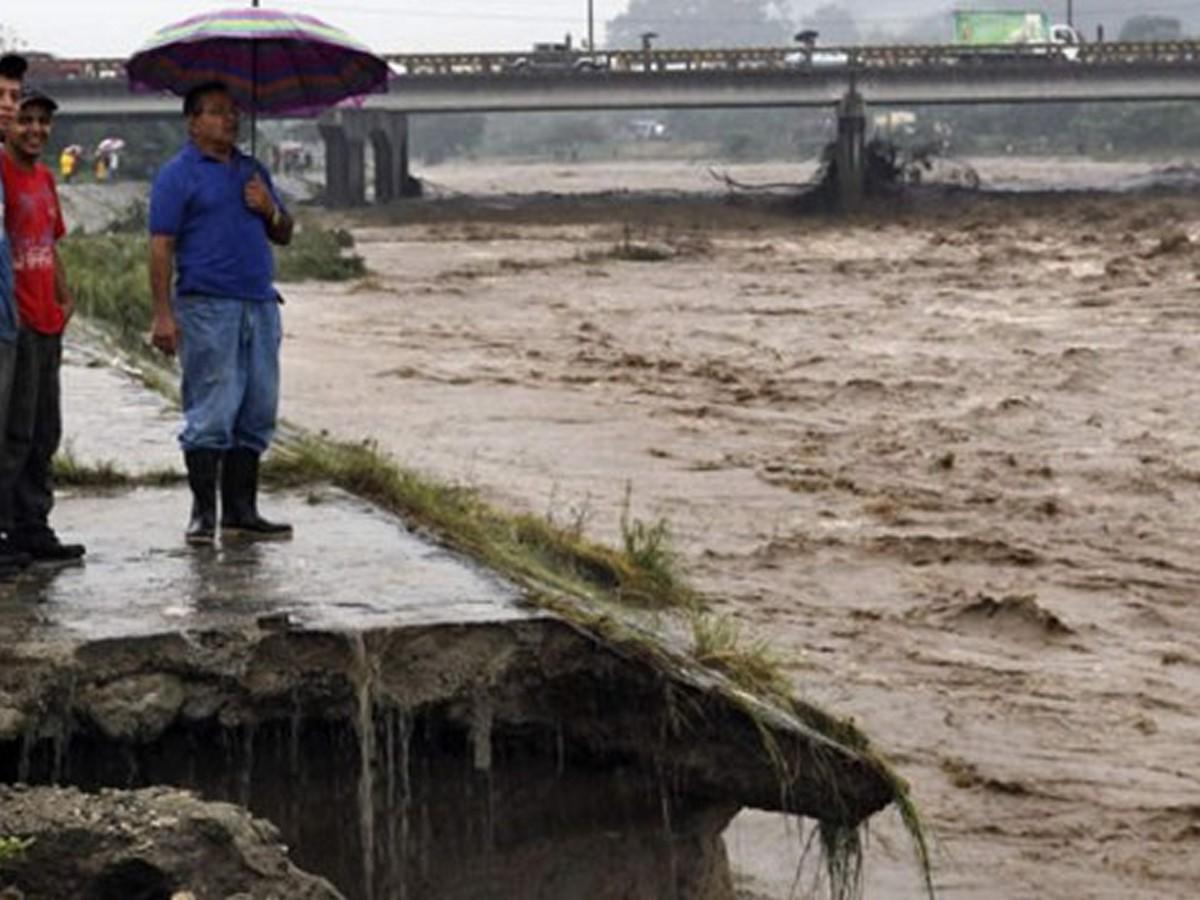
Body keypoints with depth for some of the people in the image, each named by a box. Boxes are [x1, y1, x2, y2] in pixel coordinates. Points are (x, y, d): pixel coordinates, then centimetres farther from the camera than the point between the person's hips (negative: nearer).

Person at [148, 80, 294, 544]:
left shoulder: (253, 171, 19)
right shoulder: (177, 175, -2)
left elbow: (283, 234, 22)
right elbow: (161, 248, -7)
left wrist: (270, 210, -1)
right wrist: (163, 314, -15)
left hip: (260, 305, 7)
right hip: (207, 308, -6)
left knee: (258, 411, 6)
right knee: (211, 414, -6)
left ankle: (241, 511, 13)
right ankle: (203, 513, 1)